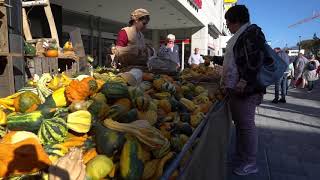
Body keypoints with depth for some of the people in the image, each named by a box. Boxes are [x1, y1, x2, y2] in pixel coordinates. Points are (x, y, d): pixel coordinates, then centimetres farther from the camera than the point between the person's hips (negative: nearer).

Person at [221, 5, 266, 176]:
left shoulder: (252, 32, -8)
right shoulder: (239, 36, 21)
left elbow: (255, 61, -20)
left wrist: (244, 82, -25)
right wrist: (227, 84, 25)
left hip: (246, 90, -10)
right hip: (235, 89, 10)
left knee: (246, 125, -1)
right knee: (239, 124, 16)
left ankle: (250, 163, 13)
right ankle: (240, 157, 30)